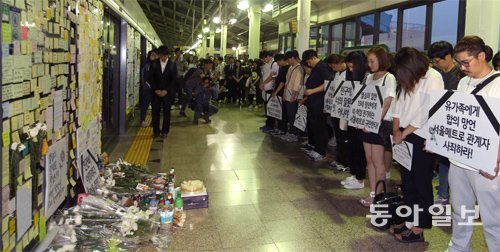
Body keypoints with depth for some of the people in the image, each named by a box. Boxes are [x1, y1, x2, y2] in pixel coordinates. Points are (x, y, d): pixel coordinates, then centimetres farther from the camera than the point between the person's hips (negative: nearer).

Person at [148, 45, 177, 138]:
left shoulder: (172, 65, -1)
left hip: (168, 92, -1)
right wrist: (156, 90, -9)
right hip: (156, 92, 1)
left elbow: (174, 79, -3)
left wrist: (166, 90, -10)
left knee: (166, 112, 3)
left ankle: (165, 131, 12)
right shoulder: (154, 64, 2)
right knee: (155, 112, 1)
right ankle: (156, 131, 11)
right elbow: (151, 78, 2)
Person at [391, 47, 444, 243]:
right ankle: (410, 221, 26)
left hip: (422, 139, -7)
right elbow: (398, 106, 10)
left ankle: (419, 229, 11)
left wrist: (403, 133, -13)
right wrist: (396, 130, -2)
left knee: (421, 183, 2)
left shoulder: (433, 79, -11)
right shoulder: (407, 80, 11)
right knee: (407, 181, 13)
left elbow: (425, 112, -18)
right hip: (405, 136, 7)